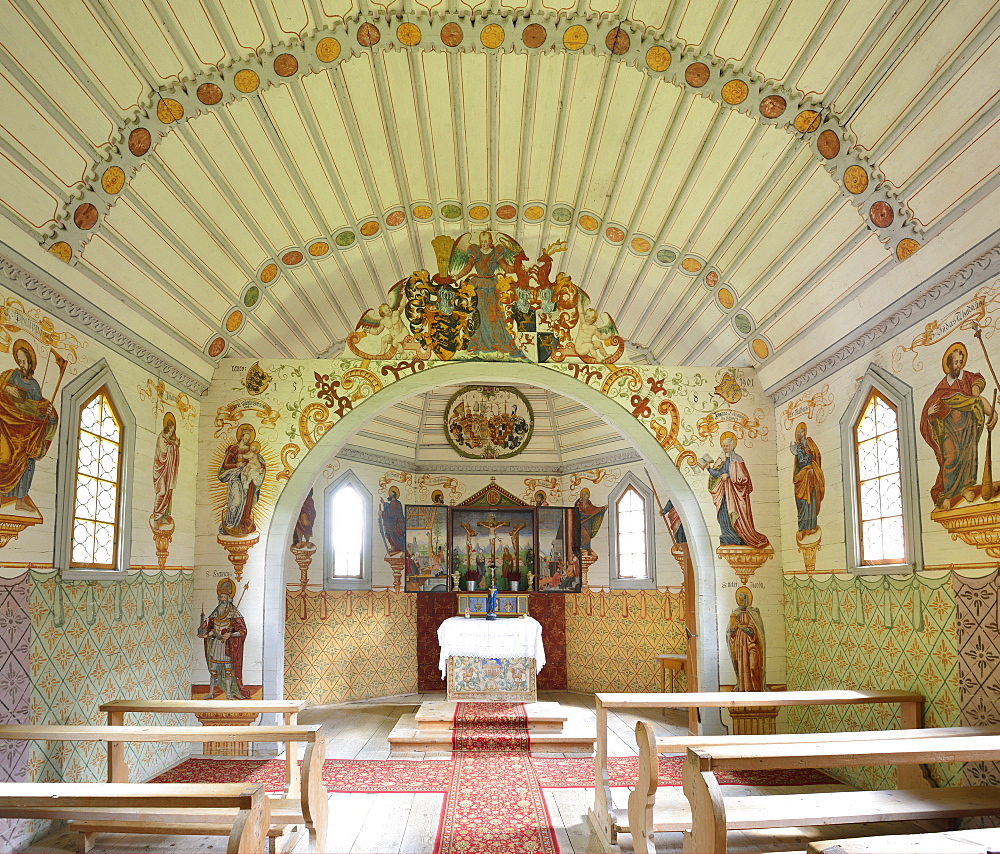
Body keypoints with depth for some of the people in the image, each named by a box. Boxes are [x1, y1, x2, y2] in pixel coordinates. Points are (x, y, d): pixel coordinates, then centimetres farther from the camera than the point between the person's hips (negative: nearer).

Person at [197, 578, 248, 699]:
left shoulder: (234, 613, -8)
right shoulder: (216, 612, 9)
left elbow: (242, 631, -12)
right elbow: (212, 628, 18)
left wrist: (230, 635, -24)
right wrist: (206, 635, 1)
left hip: (228, 644, -5)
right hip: (216, 643, 5)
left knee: (228, 668, -1)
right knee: (213, 668, 8)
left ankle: (229, 693, 7)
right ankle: (211, 692, 18)